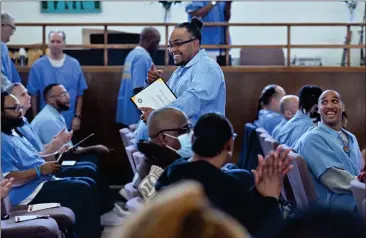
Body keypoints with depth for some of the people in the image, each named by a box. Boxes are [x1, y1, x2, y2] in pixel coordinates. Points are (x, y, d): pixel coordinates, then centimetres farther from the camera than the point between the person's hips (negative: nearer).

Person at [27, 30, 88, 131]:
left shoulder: (74, 64, 0)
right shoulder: (38, 65, -2)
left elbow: (79, 94, 3)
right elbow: (34, 95, 1)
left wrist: (77, 116, -2)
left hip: (69, 121, 1)